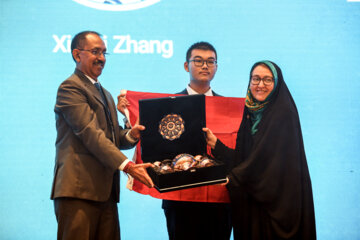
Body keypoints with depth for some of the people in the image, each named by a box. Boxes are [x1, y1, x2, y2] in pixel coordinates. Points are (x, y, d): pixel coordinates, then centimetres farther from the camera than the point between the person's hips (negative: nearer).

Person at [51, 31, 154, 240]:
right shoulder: (70, 88, -4)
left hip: (106, 191, 8)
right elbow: (91, 134, -15)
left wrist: (130, 135, 0)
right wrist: (127, 166, -22)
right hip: (78, 190, -8)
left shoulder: (105, 94, 27)